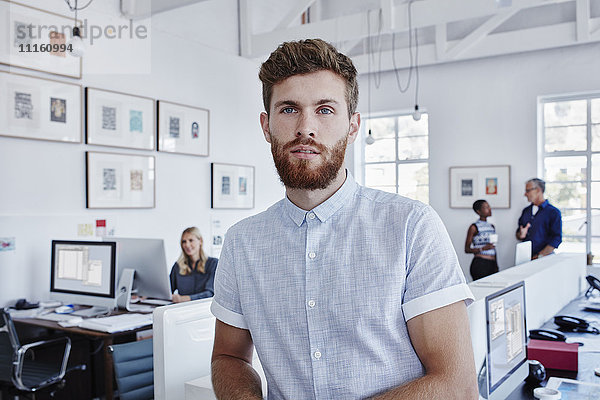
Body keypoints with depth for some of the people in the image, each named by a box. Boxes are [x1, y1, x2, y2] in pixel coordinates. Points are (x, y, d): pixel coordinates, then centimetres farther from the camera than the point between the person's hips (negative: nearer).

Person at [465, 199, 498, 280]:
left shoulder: (492, 227, 16)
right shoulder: (474, 227, -4)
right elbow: (467, 249, -5)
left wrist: (496, 265, 19)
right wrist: (482, 249, -18)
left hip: (492, 264, 6)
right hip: (480, 264, -6)